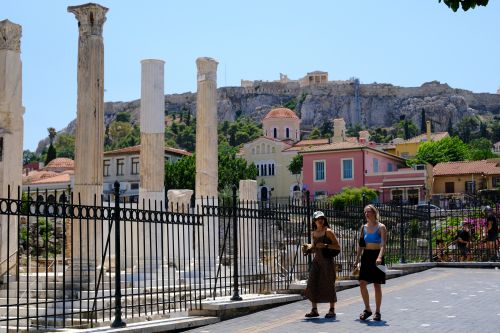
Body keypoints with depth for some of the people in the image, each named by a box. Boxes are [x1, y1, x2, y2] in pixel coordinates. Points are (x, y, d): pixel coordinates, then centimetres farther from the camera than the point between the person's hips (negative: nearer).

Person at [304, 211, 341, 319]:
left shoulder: (328, 231, -5)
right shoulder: (314, 233, 12)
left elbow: (338, 246, -8)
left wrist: (325, 245, -18)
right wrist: (309, 248, 3)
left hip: (327, 260, -6)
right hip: (316, 260, 6)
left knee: (328, 285, -3)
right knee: (312, 284, 0)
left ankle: (332, 310, 7)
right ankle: (314, 310, 8)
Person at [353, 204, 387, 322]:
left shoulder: (381, 227, -6)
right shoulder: (364, 227, 10)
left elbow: (383, 244, -17)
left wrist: (379, 257, -32)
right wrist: (357, 259, 12)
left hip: (376, 256, -5)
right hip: (366, 256, 5)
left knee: (377, 285, 1)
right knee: (362, 283, -2)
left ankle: (377, 312, 11)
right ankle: (367, 309, 13)